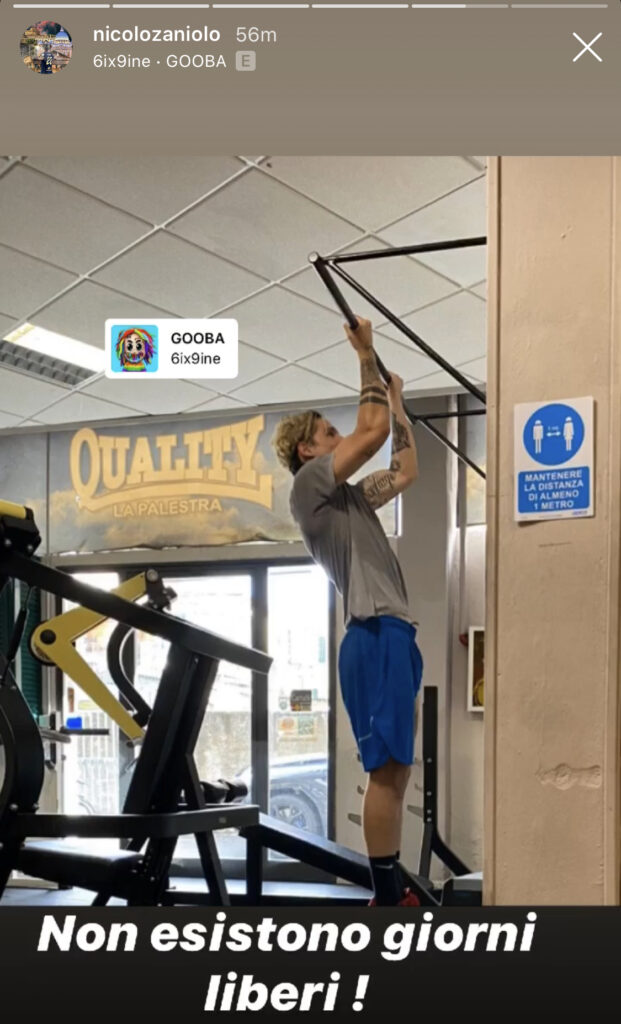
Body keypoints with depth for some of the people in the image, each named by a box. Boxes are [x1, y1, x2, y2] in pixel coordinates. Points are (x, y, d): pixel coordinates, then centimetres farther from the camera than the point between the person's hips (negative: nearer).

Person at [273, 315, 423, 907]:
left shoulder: (347, 498, 25)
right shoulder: (310, 483, -1)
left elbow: (406, 470, 32)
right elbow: (373, 431, -9)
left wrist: (397, 398, 34)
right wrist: (367, 358, 2)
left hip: (393, 635, 10)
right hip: (374, 637, -10)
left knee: (395, 769, 9)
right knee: (385, 769, -10)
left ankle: (392, 889, 14)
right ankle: (386, 896, -6)